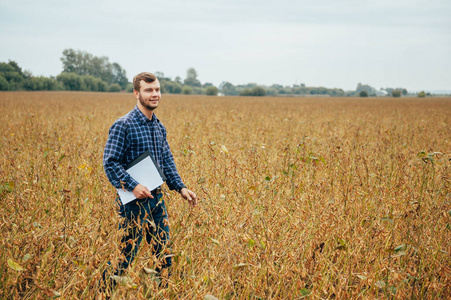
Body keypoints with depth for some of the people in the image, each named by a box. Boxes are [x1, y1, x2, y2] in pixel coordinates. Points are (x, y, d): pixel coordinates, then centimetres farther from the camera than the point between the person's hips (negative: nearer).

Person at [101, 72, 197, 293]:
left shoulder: (159, 127, 12)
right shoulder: (123, 126, -12)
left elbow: (167, 161, 18)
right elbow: (110, 163, -16)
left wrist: (181, 187, 6)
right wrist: (133, 186, -25)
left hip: (157, 199, 7)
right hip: (134, 200, -7)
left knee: (164, 252, 13)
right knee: (125, 253, -1)